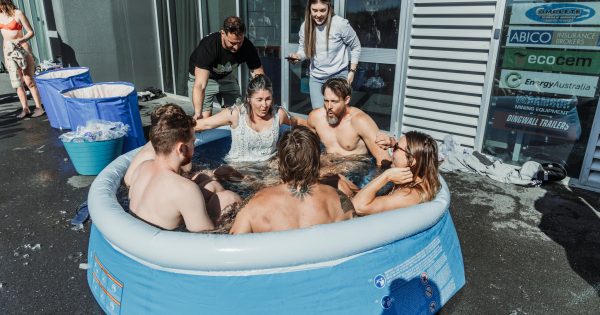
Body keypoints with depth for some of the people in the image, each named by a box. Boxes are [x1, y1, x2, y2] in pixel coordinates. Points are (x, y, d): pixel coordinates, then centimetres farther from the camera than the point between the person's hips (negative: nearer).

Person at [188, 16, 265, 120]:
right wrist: (198, 114, -54)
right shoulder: (208, 46, -37)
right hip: (202, 76, -4)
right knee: (204, 118, -13)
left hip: (226, 76, 4)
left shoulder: (247, 46, -27)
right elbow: (200, 85, -43)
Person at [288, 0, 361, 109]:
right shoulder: (305, 26, -5)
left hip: (338, 76, -3)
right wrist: (297, 56, -16)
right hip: (316, 78, 4)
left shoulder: (341, 24, -16)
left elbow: (355, 47, -3)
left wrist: (352, 71, -3)